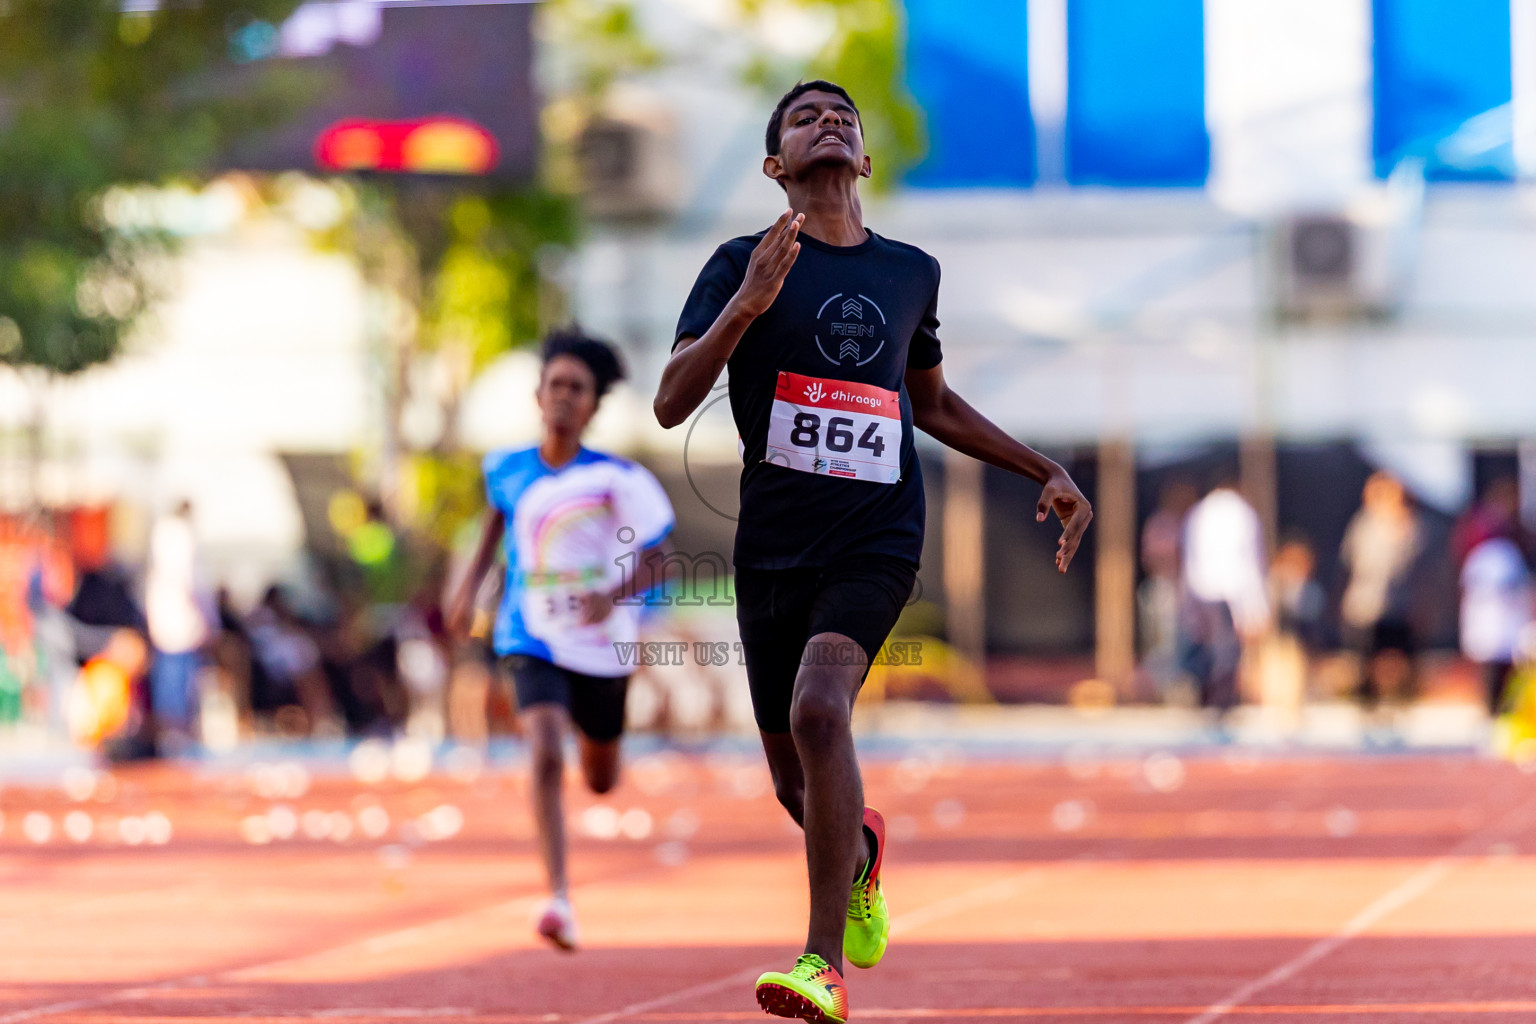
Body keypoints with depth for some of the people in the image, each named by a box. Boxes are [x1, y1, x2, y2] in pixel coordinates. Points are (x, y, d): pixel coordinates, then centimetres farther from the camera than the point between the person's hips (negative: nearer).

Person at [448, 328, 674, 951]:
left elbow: (656, 556, -8)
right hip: (533, 640, 0)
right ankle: (559, 899, -27)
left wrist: (616, 593, -26)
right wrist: (471, 584, 10)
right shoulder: (507, 470, -1)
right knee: (545, 758, -24)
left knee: (601, 782, 18)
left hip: (602, 645, 0)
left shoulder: (617, 479, -10)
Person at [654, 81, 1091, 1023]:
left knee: (818, 708, -26)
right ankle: (862, 850, 46)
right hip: (774, 546, 0)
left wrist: (1047, 470, 24)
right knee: (795, 775, 7)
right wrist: (747, 305, -22)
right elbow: (672, 404, -9)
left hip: (876, 538, 0)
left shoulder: (912, 273, 12)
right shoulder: (744, 264, 1)